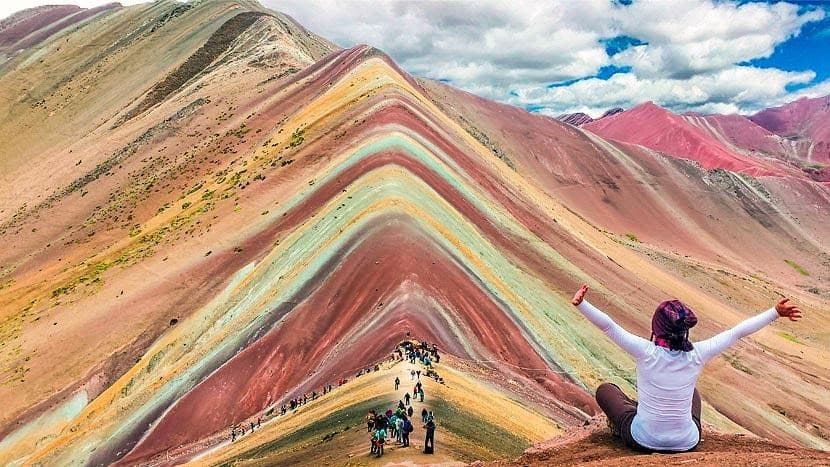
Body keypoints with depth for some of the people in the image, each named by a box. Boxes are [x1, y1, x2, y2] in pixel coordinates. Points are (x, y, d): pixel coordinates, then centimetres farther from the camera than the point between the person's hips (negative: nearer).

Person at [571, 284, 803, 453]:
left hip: (643, 440, -3)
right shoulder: (697, 354, -16)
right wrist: (776, 312, -1)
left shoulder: (647, 352, -24)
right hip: (687, 443, 3)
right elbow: (739, 331, -8)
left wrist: (580, 304, -43)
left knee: (605, 389, 21)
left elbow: (608, 326, -34)